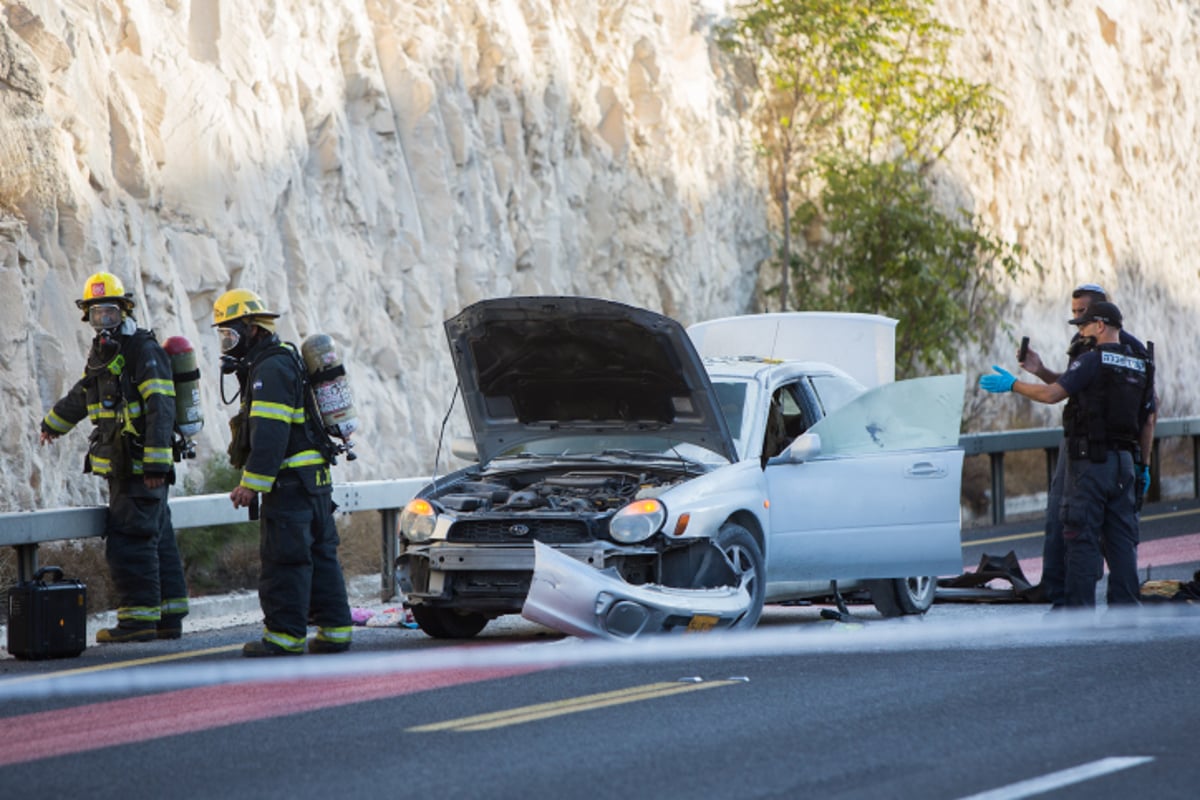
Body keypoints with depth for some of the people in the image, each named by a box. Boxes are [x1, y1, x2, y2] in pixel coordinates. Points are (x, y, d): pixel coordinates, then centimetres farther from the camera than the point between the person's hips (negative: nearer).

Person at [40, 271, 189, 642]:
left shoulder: (144, 351, -12)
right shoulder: (102, 353, 17)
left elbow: (160, 409, -19)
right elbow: (81, 396, 36)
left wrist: (156, 463, -25)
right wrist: (52, 424, 51)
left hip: (141, 468, -9)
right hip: (122, 467, 9)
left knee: (129, 541, -10)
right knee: (158, 539, 11)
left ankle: (139, 619, -8)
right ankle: (169, 617, 14)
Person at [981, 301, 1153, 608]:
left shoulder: (1092, 360, -9)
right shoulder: (1141, 367, 13)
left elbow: (1052, 394, -16)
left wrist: (1012, 384, -3)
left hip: (1089, 459, -7)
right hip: (1124, 459, 7)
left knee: (1082, 536, -5)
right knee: (1121, 536, 8)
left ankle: (1079, 605, -7)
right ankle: (1124, 605, 6)